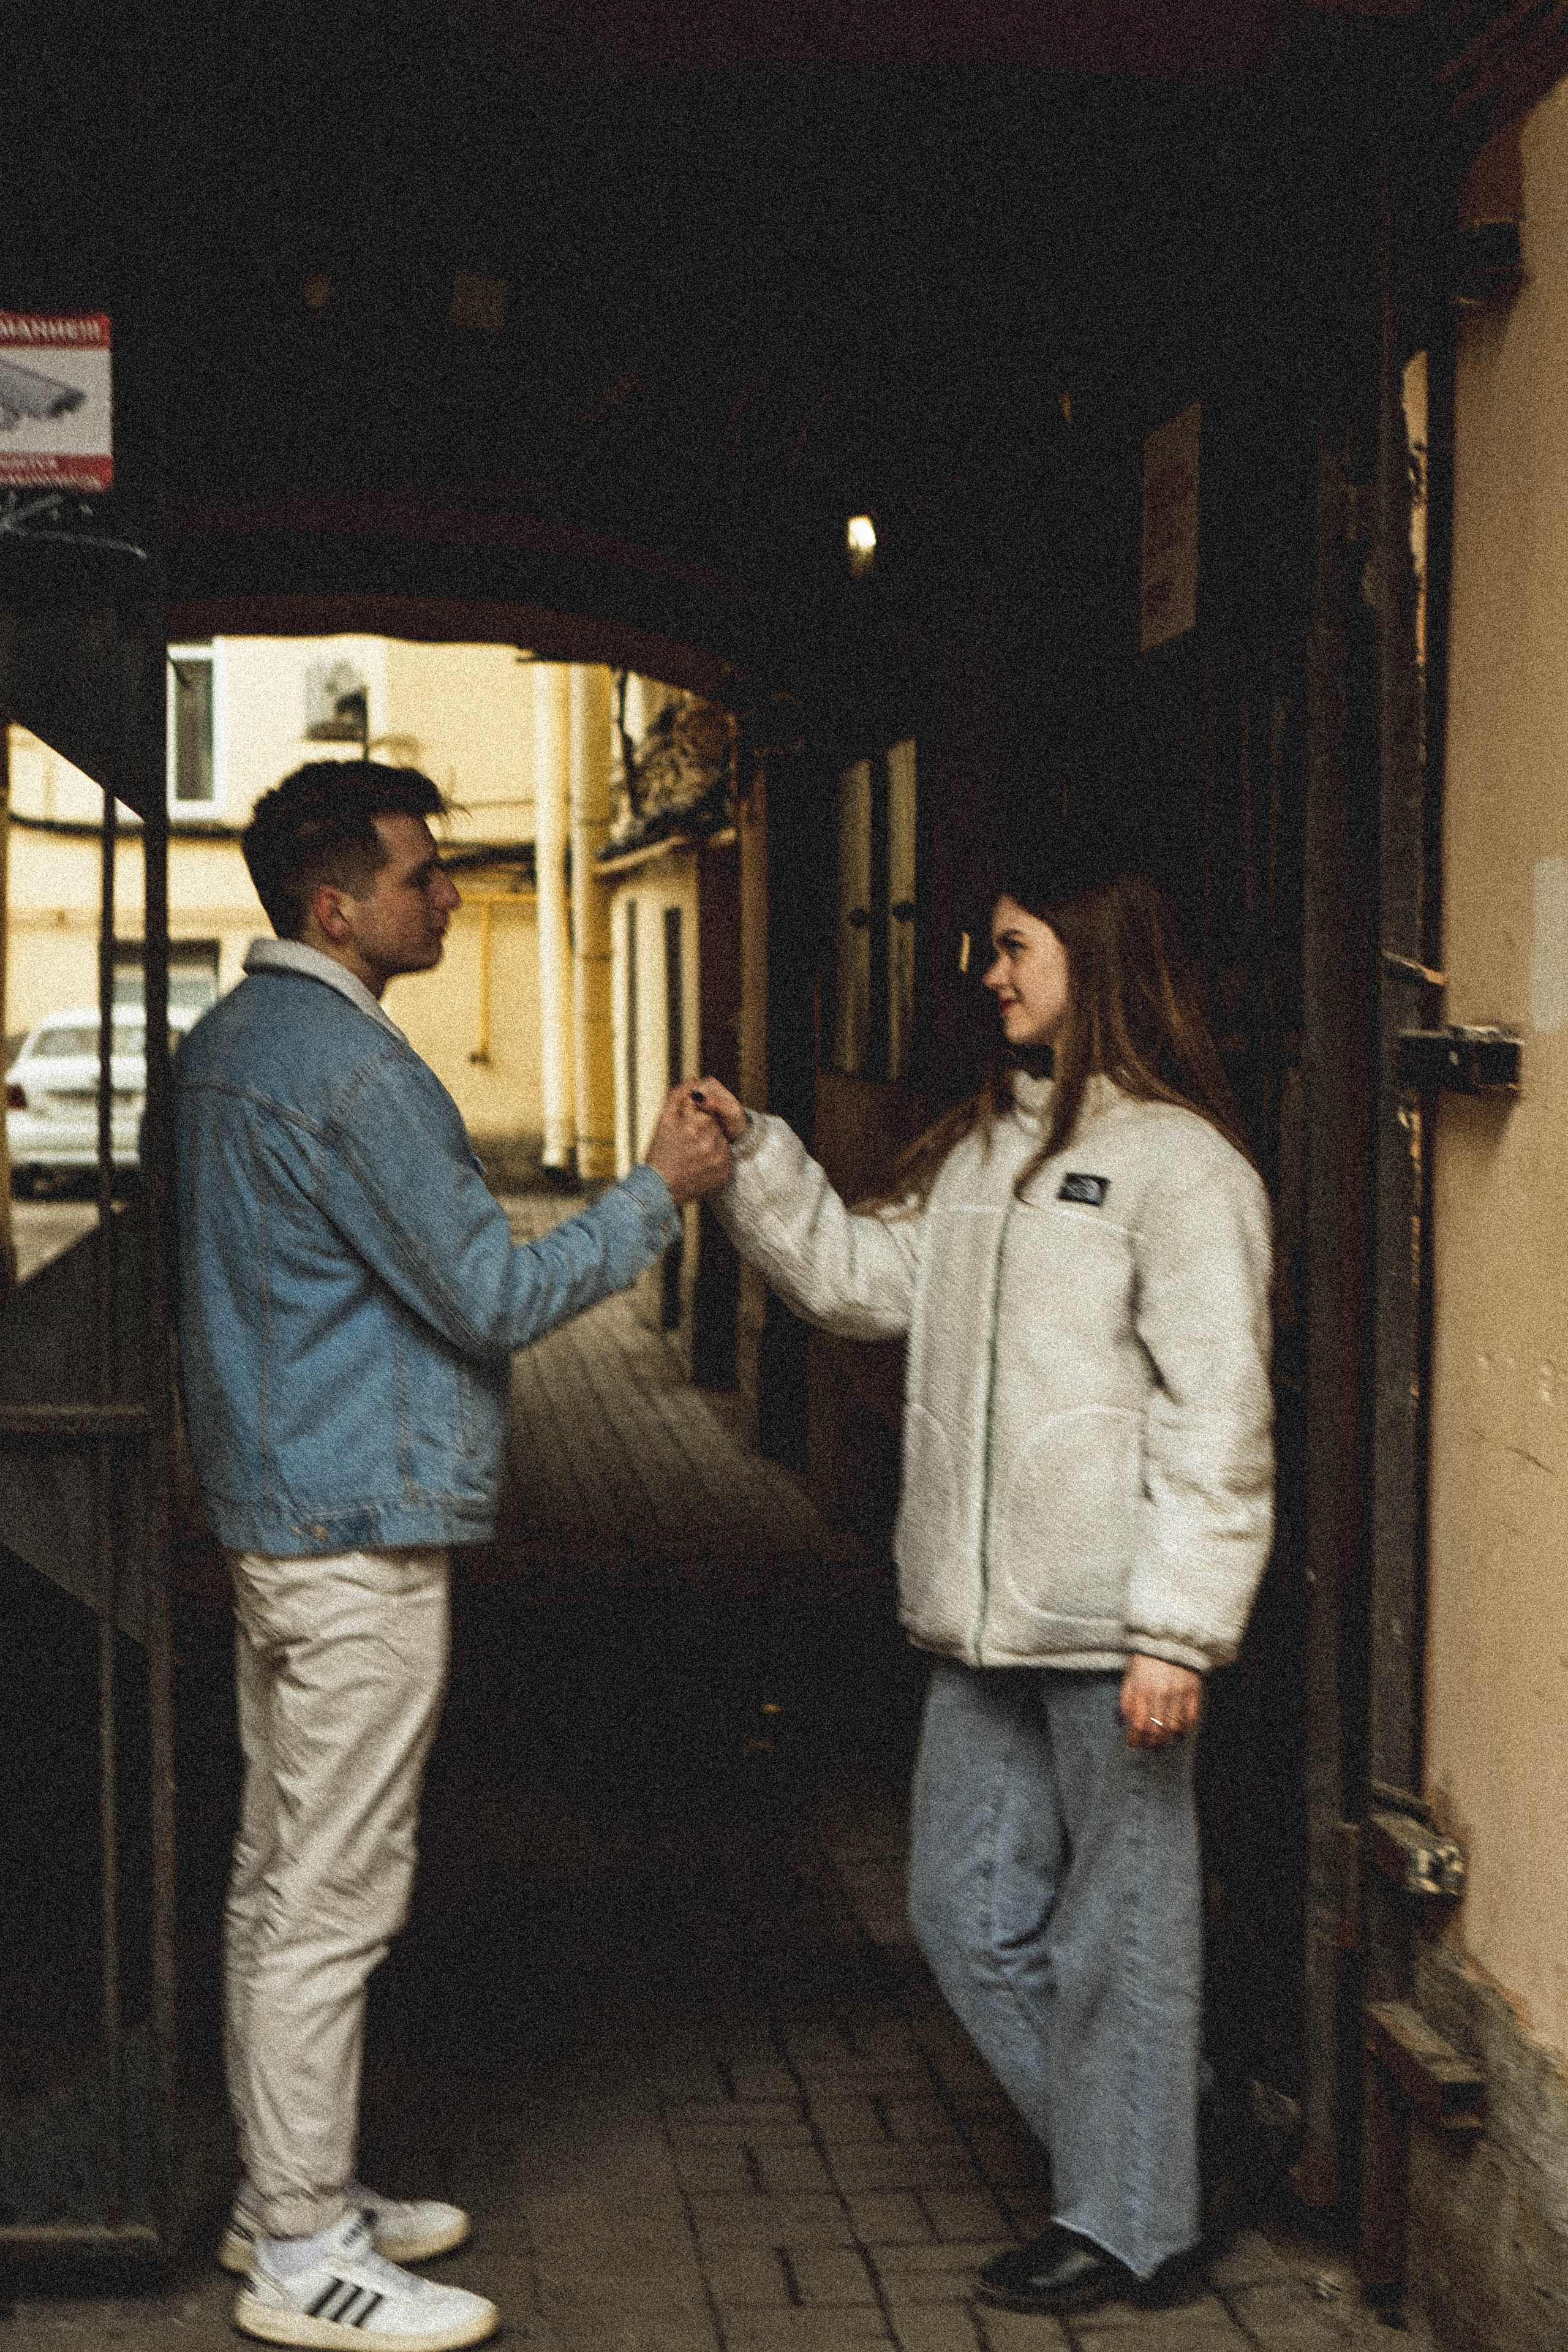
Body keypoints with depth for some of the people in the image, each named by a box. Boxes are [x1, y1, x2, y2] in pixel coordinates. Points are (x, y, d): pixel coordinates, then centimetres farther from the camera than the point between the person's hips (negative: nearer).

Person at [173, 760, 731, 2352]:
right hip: (361, 1525, -10)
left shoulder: (226, 1042, 13)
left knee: (279, 1877, 16)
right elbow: (492, 1296, -17)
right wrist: (658, 1193, -7)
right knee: (336, 1896, -3)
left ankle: (286, 2192, 27)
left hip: (271, 1508, 10)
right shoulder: (347, 1067, -19)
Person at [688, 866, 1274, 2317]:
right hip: (980, 1623, 8)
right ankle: (1126, 2155, 30)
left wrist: (1177, 1629, -18)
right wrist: (754, 1162, 9)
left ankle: (1130, 2225, 20)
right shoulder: (982, 1149, 14)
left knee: (1120, 1923, 5)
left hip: (1108, 1632, -8)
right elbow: (864, 1278, 20)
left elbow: (1217, 1420, -15)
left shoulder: (1180, 1164, -11)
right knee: (968, 1912, 14)